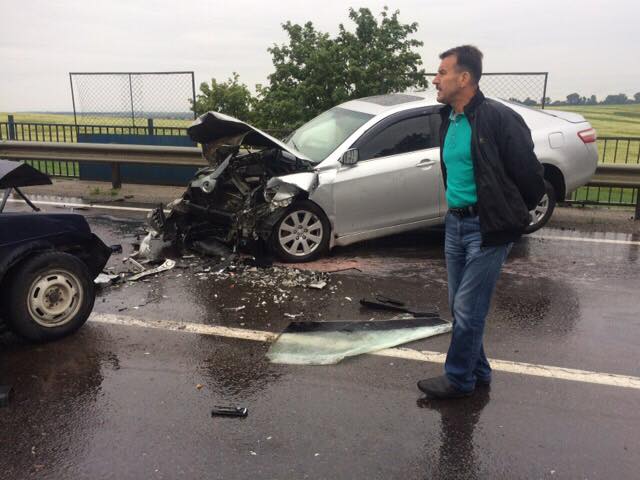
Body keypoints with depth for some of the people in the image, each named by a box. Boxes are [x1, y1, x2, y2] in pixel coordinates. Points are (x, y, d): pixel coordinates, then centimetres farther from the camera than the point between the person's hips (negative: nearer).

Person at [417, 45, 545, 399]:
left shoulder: (497, 118, -15)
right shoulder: (449, 120, 9)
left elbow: (530, 177, -12)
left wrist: (509, 217, 0)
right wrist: (456, 211, 16)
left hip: (487, 229, -8)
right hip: (455, 223, 8)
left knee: (468, 309, -1)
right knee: (460, 306, 14)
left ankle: (459, 378, 17)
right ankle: (478, 370, 31)